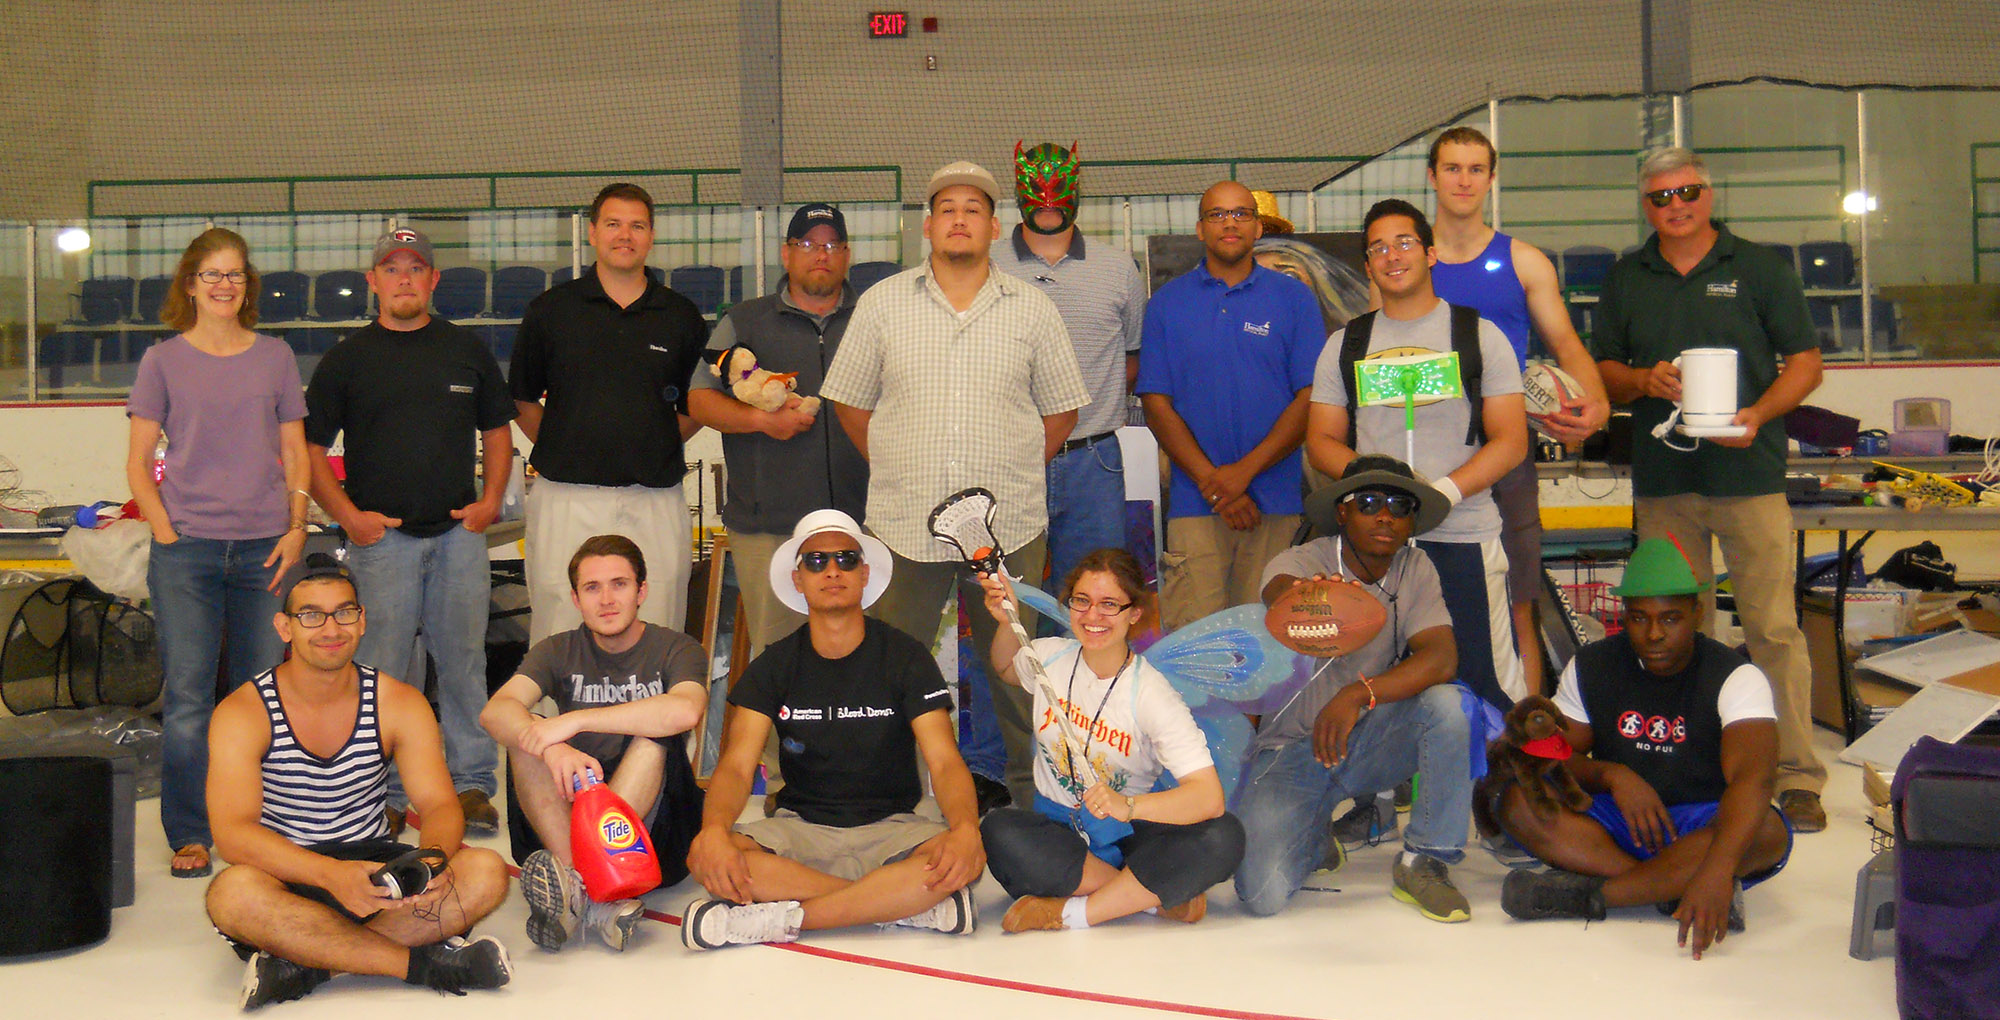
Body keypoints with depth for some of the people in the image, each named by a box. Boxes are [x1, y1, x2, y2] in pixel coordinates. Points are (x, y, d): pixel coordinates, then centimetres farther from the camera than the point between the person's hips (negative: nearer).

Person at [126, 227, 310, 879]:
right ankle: (189, 837, 6)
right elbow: (137, 464, 6)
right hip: (186, 550, -1)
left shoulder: (275, 357, 10)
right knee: (188, 696, -3)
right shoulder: (164, 361, 6)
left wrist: (296, 528, 1)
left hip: (264, 549, 2)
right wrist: (166, 532, -6)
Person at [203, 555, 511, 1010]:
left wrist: (432, 858, -33)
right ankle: (423, 963, -29)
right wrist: (332, 874, -39)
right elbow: (232, 833, -21)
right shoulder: (241, 714, -9)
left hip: (373, 865, 3)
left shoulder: (399, 703, 0)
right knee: (232, 894, -37)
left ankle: (307, 966, -27)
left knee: (486, 873, -24)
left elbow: (439, 804, -7)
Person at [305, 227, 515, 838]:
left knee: (464, 661, 4)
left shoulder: (467, 351, 12)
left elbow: (497, 430, 18)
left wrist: (489, 500, 4)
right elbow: (310, 448, 7)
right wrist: (348, 514, -5)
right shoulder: (347, 358, 6)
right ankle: (386, 793, 8)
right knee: (383, 669, -1)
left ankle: (472, 785, 12)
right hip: (381, 536, -1)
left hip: (458, 532, 2)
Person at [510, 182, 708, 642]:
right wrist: (561, 450, 5)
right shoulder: (550, 310, 8)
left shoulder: (682, 317, 10)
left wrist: (654, 447, 6)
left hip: (654, 502, 1)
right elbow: (523, 398, 14)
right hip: (567, 497, -1)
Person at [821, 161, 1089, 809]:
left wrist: (1012, 474, 3)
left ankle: (1031, 797, 21)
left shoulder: (1032, 309, 6)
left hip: (1009, 527, 0)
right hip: (904, 523, 0)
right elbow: (850, 402, 11)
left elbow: (1061, 409, 12)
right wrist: (897, 468, 3)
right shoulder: (882, 304, 6)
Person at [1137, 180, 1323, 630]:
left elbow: (1312, 397, 1)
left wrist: (1245, 470, -10)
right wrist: (1211, 481, -8)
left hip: (1277, 499, 0)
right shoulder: (1167, 303, 10)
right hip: (1195, 504, 0)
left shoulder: (1294, 298, 9)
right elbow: (1156, 403, 4)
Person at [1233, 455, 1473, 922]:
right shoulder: (1299, 563, -14)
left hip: (1369, 740, 2)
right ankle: (1316, 838, 17)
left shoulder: (1414, 569, -4)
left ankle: (1423, 862, -10)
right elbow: (1278, 591, -39)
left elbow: (1441, 657, -19)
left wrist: (1358, 694, -35)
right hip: (1291, 748, -2)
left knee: (1444, 703, -28)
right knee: (1264, 894, -21)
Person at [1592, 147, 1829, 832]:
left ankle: (1795, 776, 0)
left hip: (1749, 474, -3)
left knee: (1773, 627, -7)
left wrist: (1758, 414, -14)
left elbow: (1805, 363, 4)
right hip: (1662, 482, 3)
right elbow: (1603, 372, 16)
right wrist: (1645, 381, -6)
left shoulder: (1759, 268, 5)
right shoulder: (1626, 280, 13)